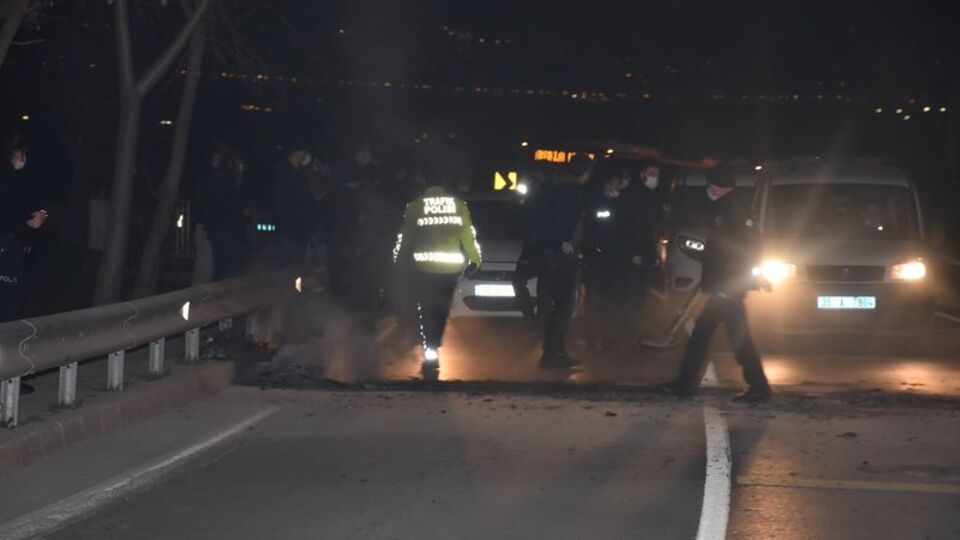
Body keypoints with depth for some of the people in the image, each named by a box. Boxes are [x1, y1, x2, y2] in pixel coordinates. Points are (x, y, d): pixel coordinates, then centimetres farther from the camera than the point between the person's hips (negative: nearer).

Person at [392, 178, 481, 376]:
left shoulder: (415, 206, 0)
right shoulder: (459, 205, 5)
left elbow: (405, 236, 3)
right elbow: (469, 234, 4)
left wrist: (398, 261, 14)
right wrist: (474, 259, 13)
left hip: (425, 267, -2)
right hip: (451, 267, 2)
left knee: (427, 312, 0)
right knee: (441, 310, 16)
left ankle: (431, 354, -12)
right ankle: (434, 348, 25)